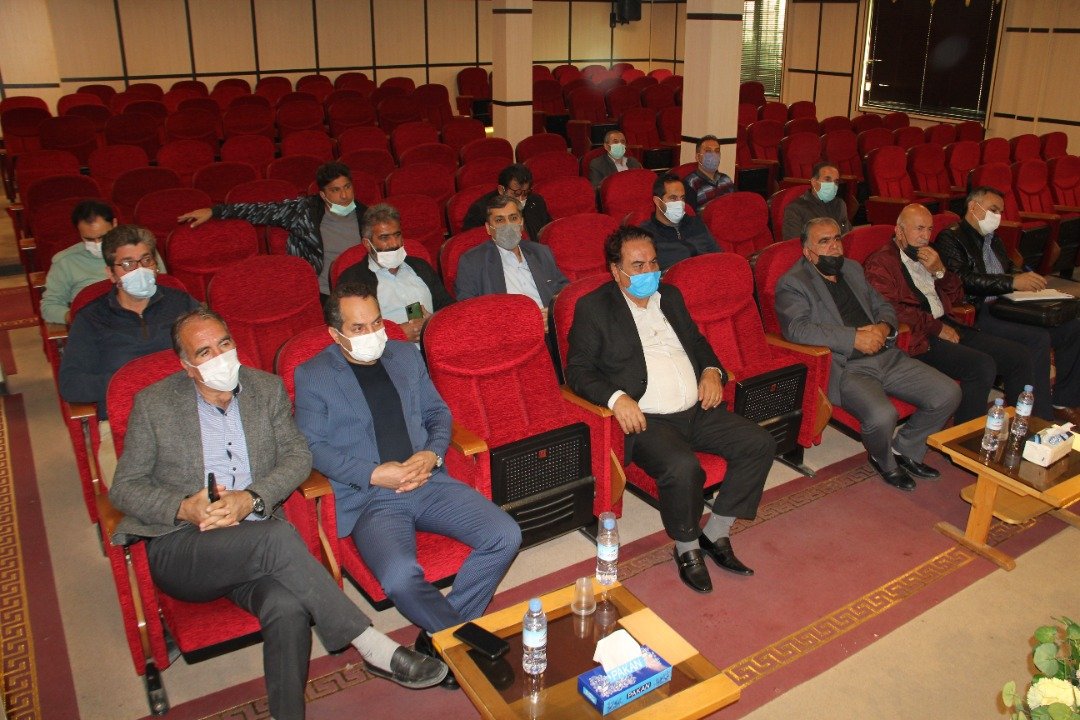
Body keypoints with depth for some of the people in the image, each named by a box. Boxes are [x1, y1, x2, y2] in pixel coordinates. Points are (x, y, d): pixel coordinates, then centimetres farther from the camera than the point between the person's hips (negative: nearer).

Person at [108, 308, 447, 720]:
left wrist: (252, 498, -14)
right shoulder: (153, 404, 5)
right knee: (276, 536, -33)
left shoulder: (267, 388, 11)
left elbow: (298, 457, 4)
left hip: (255, 546, 2)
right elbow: (124, 488, 4)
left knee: (288, 607, -33)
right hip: (180, 548, -2)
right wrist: (185, 507, -15)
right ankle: (373, 648, -27)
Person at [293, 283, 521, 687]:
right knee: (401, 578, -32)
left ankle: (440, 635, -2)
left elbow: (438, 412, 18)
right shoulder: (312, 376, 4)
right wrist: (374, 474, -14)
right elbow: (313, 446, -2)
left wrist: (432, 454, -3)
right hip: (369, 497, -4)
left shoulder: (406, 355, 16)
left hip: (429, 482, 4)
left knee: (505, 537, -16)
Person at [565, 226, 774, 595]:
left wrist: (711, 370, 7)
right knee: (682, 467, -34)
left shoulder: (670, 296, 17)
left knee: (760, 443, -9)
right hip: (647, 420, -7)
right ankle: (686, 548, -5)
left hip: (697, 410, 7)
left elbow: (697, 340, 28)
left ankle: (715, 534, 4)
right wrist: (616, 397, -23)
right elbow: (578, 369, -6)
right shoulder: (593, 308, -1)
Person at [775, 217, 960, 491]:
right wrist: (855, 338, -20)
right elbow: (797, 329, -19)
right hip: (845, 368, -7)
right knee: (882, 415, -32)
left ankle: (905, 449, 18)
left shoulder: (853, 269, 20)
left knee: (949, 394, -6)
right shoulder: (792, 284, -4)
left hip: (887, 356, 7)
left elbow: (883, 306, 24)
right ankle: (885, 462, 4)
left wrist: (884, 328, -1)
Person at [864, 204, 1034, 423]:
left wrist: (939, 271, 3)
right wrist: (937, 328, -13)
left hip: (946, 327, 9)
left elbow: (957, 297, 23)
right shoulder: (880, 262, -4)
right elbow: (891, 309, -17)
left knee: (1020, 356, -2)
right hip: (918, 338, -9)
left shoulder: (926, 257, 24)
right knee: (983, 366, -27)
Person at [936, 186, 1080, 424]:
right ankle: (1041, 419, -19)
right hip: (977, 314, -9)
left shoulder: (992, 237, 22)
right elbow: (964, 280, -20)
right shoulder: (950, 238, -6)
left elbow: (1009, 267, 30)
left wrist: (1026, 278, 6)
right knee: (1037, 338, -27)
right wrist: (1012, 282, -24)